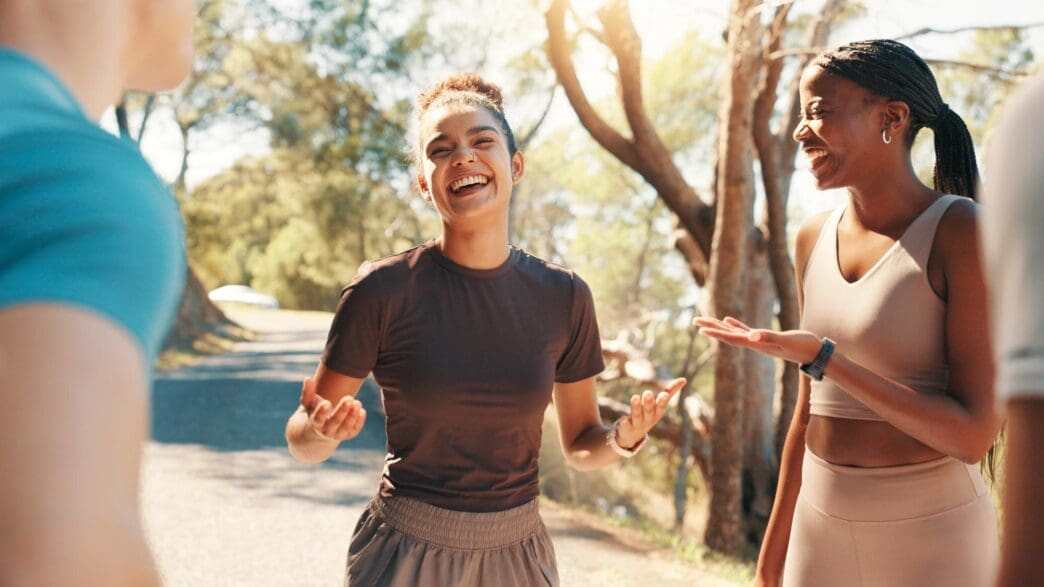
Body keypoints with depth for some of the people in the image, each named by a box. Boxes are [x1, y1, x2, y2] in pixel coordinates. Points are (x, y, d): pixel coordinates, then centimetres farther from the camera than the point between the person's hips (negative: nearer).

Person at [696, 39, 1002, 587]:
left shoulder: (962, 232, -13)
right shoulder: (814, 239, 4)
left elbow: (974, 433, -17)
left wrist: (821, 356, -23)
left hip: (932, 535, -5)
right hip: (821, 529, 5)